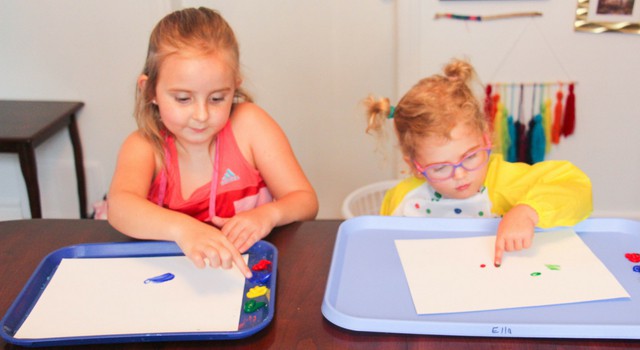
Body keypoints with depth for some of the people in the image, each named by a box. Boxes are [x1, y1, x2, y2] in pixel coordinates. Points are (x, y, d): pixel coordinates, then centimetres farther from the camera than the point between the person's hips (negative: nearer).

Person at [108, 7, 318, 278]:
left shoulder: (248, 124, -7)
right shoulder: (145, 146, -8)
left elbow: (306, 201, -5)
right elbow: (119, 207, -29)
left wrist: (268, 214, -28)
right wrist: (182, 228, -48)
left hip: (250, 269, 0)